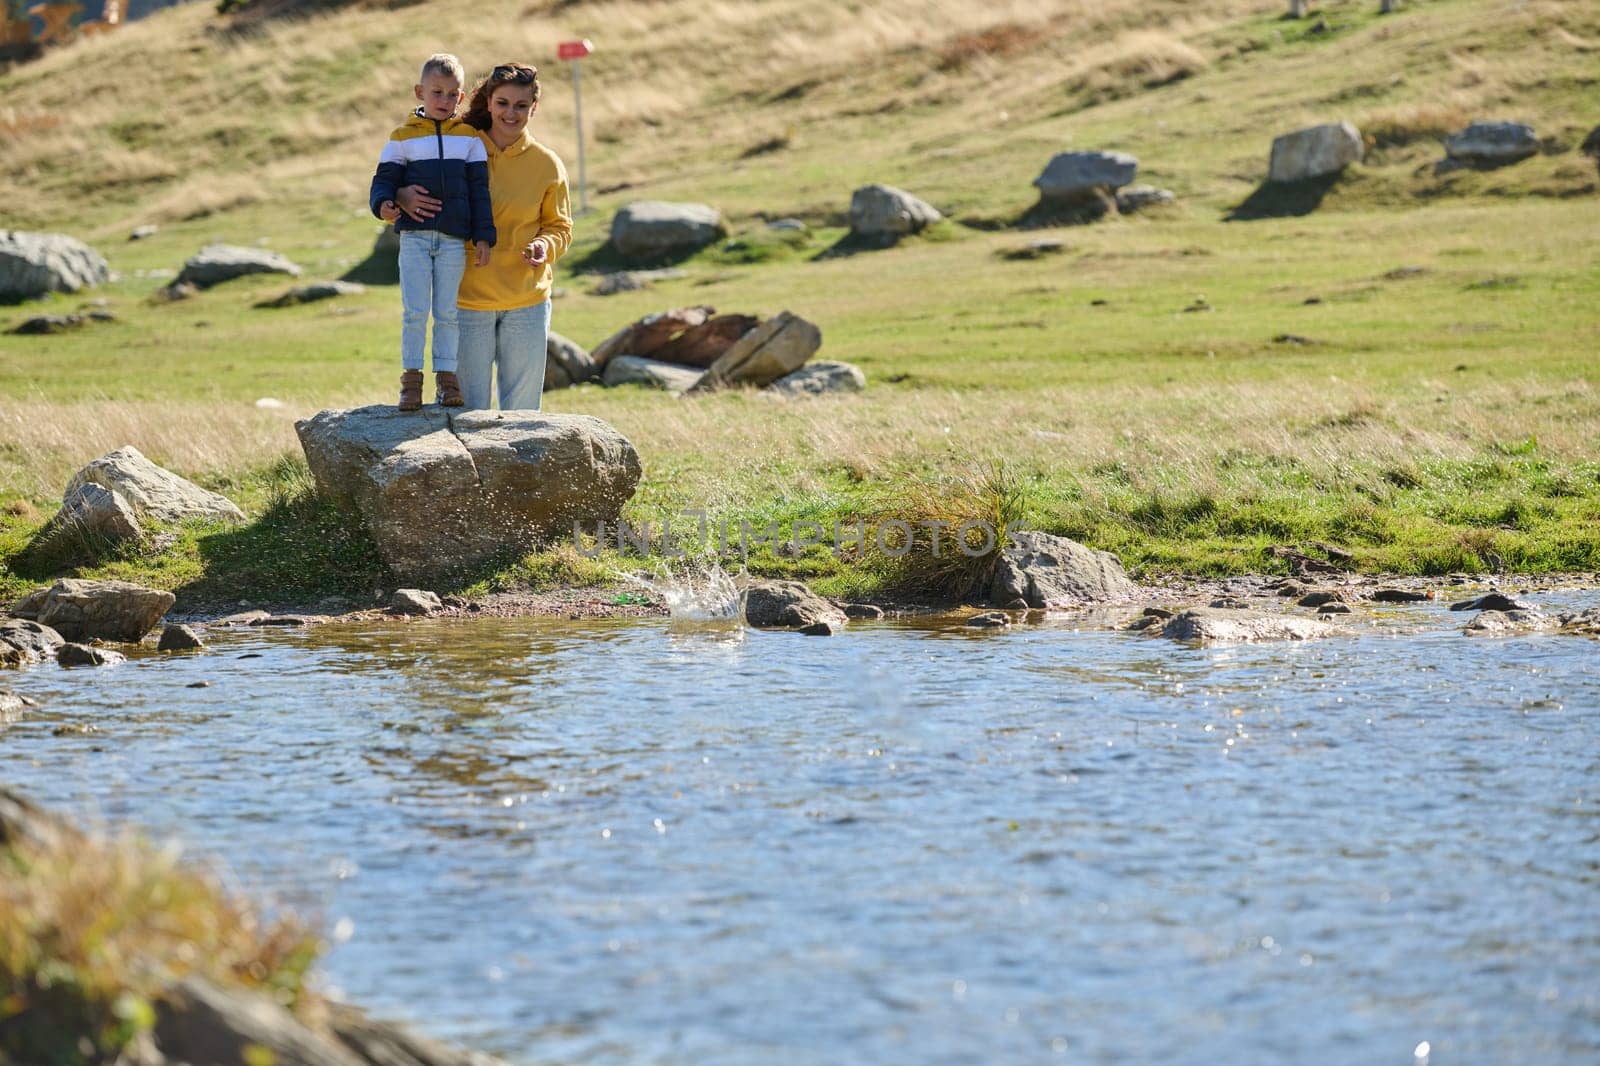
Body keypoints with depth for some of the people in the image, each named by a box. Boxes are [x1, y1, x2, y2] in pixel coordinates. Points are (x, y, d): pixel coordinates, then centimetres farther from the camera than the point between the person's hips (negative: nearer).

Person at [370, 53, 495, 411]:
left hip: (454, 240, 1)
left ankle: (446, 376, 10)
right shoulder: (403, 138, 6)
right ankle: (411, 378, 2)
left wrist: (483, 237, 1)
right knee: (414, 312, -5)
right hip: (414, 236, -1)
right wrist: (383, 204, -18)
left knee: (447, 313, 3)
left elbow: (479, 190, 7)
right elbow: (386, 178, 5)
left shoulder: (469, 138, 9)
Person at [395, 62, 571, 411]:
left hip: (527, 303, 1)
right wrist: (402, 197, -19)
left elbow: (560, 226, 11)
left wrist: (546, 246, -12)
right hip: (468, 300, -1)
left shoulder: (547, 164, 2)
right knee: (471, 411, 2)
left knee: (521, 412, 6)